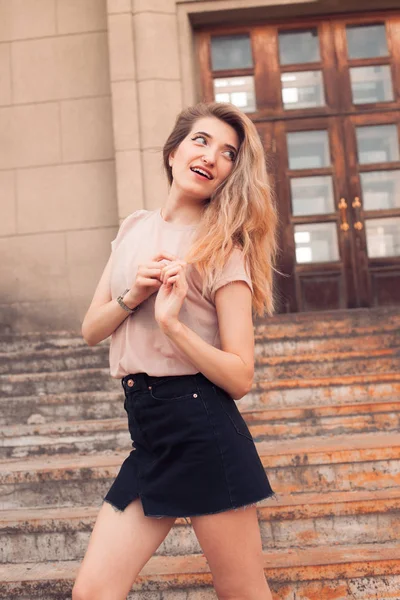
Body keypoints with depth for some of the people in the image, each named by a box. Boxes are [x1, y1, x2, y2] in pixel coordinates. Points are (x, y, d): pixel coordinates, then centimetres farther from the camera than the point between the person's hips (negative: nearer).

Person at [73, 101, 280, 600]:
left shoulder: (224, 249, -6)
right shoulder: (134, 228, 11)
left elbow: (240, 377, -11)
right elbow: (91, 330, 10)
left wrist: (171, 321, -22)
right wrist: (132, 296, -8)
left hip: (202, 428, -5)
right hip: (147, 429, 6)